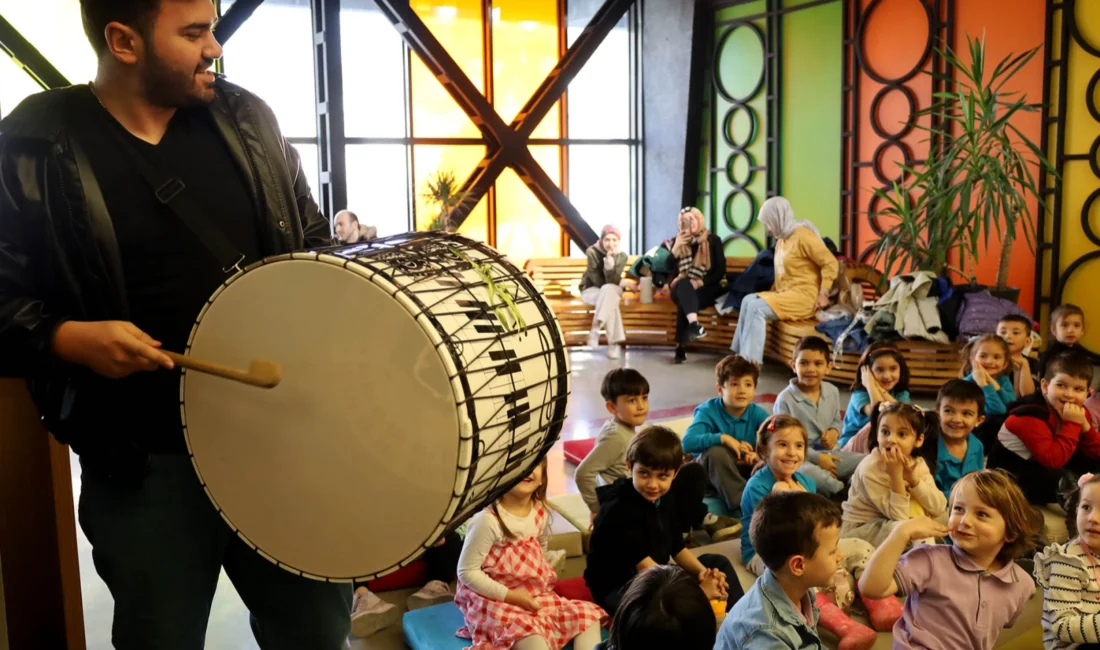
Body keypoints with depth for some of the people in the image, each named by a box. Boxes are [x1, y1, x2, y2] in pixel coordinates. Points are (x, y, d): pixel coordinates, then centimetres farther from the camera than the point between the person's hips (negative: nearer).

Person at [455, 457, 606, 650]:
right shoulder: (487, 520, -20)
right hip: (494, 601, -8)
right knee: (529, 632, -34)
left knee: (587, 615, -3)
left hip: (535, 596, 8)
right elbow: (467, 572, -17)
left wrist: (543, 577, 8)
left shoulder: (541, 512, 2)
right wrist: (510, 595, -20)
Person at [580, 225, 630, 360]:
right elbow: (598, 281, -17)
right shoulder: (592, 252, -17)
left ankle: (595, 330, -30)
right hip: (590, 290, -3)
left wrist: (610, 260, -34)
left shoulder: (621, 256, -9)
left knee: (608, 291, -35)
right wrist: (621, 283, -12)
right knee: (610, 299, -34)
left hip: (611, 291, 3)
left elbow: (612, 281, -21)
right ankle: (614, 343, -35)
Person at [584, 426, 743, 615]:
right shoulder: (619, 509, -24)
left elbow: (678, 549, 8)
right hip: (617, 588, -9)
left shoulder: (665, 499, 2)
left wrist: (703, 573, -13)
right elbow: (644, 565, -28)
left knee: (719, 563, 9)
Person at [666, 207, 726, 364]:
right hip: (681, 289, 1)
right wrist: (676, 248, -13)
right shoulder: (677, 241, 12)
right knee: (683, 284, -36)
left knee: (684, 302, -35)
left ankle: (681, 347, -41)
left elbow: (721, 270, -4)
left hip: (707, 289, -1)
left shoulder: (713, 240, 4)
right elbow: (669, 269, 0)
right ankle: (694, 324, -61)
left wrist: (700, 282, -19)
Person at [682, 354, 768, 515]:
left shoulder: (758, 414, -6)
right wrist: (723, 438, -36)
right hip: (710, 475, -3)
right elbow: (687, 442, -33)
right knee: (716, 451, -36)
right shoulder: (707, 411, -17)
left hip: (744, 471, 3)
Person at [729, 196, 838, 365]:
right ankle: (741, 354, -11)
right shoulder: (781, 239, 15)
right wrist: (772, 292, 8)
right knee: (748, 300, -9)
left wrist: (823, 294, -17)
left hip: (804, 296, -8)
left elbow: (831, 264, -13)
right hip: (785, 293, 8)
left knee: (757, 307, -24)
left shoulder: (803, 236, -11)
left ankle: (750, 360, -23)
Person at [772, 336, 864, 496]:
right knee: (807, 473, -40)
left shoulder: (832, 392, 6)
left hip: (828, 453, 6)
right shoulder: (785, 399, -13)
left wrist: (834, 431, -3)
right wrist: (817, 458, -19)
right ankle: (842, 491, -19)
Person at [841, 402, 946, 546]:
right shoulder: (870, 468, -25)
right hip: (858, 528, -6)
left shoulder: (918, 464, -6)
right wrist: (896, 474, -35)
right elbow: (899, 516, -26)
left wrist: (913, 478, -26)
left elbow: (939, 508, -14)